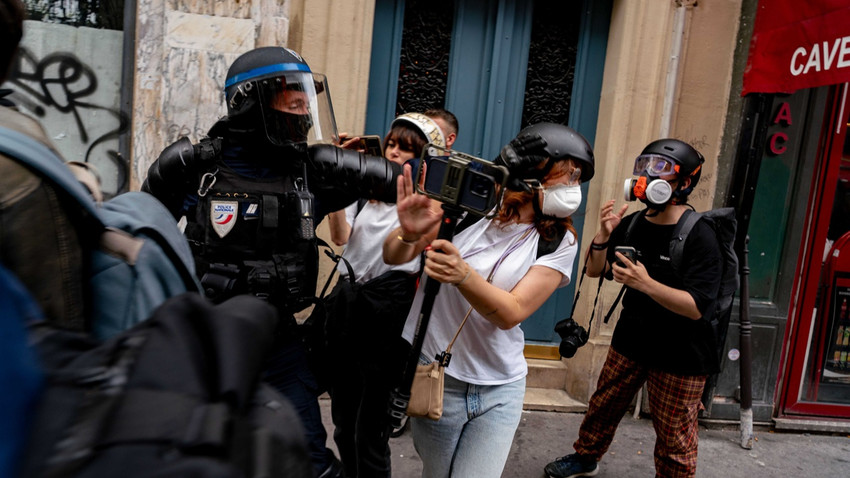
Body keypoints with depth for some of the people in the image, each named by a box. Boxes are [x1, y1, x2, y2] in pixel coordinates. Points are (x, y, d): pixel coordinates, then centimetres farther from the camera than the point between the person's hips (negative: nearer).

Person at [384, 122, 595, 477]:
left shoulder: (559, 241, -5)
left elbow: (511, 312, -16)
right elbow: (393, 257, -9)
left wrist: (462, 274, -35)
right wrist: (409, 235, -32)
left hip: (500, 390, 1)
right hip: (437, 380, -1)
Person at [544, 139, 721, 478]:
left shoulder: (699, 237, -20)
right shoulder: (632, 224, -2)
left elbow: (697, 307, -25)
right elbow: (594, 270, 4)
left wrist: (646, 284, -36)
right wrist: (604, 235, -15)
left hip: (679, 355, -6)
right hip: (630, 339, 6)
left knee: (674, 438, 5)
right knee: (603, 404, 22)